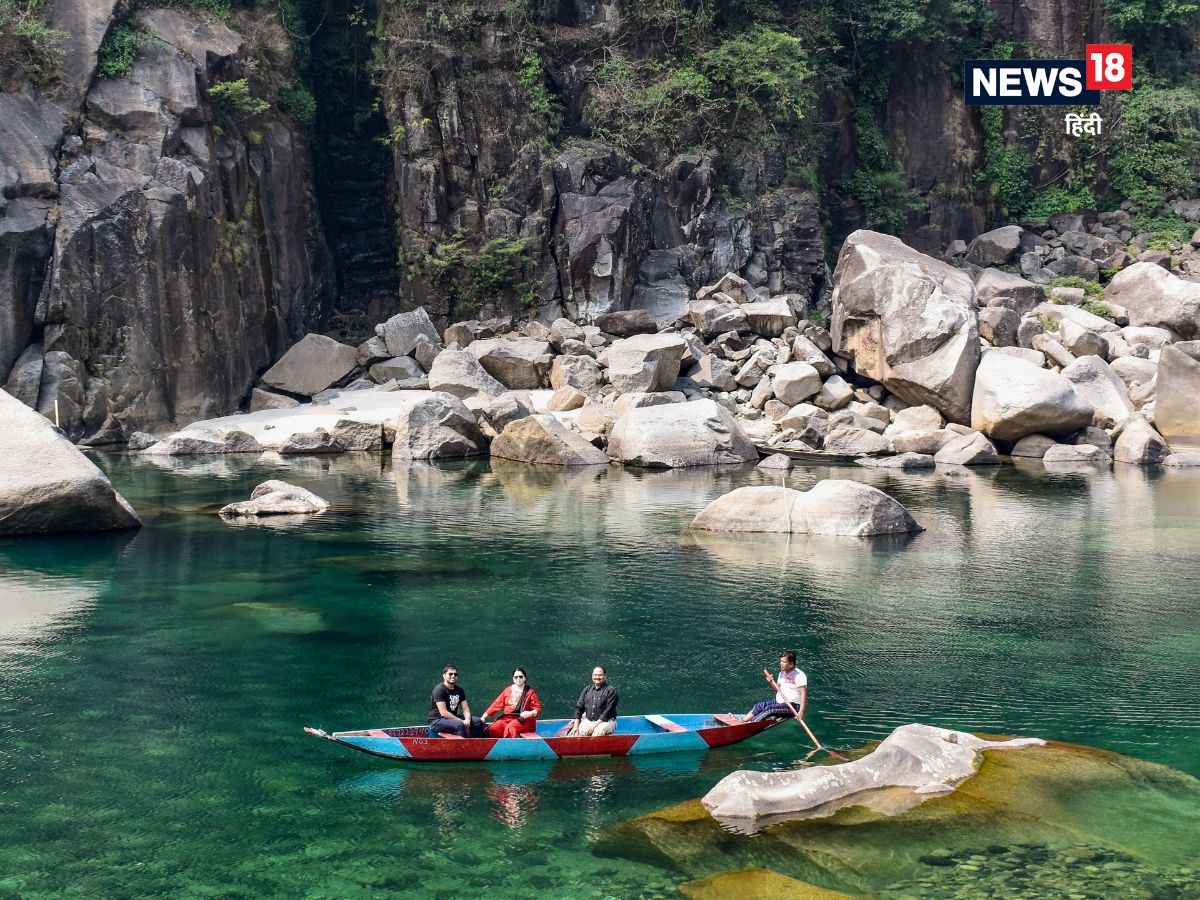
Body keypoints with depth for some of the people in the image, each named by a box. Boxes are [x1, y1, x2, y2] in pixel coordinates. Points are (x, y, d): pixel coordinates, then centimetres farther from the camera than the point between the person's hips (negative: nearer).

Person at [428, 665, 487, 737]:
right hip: (437, 720, -8)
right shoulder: (440, 690, -14)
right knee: (460, 725, -34)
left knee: (478, 721, -6)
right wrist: (461, 721, -23)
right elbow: (443, 712, -22)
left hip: (453, 718, 8)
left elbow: (465, 709, 6)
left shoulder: (459, 690, 10)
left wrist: (467, 719, -18)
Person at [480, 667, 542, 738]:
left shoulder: (530, 692, 7)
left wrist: (530, 713, -18)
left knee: (510, 728, -36)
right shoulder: (507, 690, 17)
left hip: (522, 719, -4)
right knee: (492, 729, -25)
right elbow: (496, 704, 16)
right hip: (506, 718, 4)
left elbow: (537, 708, 4)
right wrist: (484, 717, 10)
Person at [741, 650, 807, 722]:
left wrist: (801, 711, -33)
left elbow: (803, 694, -23)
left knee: (769, 709, -26)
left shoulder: (799, 675, -16)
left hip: (792, 706, -8)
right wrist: (771, 682, -1)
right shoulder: (782, 673, 11)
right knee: (759, 706, -7)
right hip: (779, 702, 8)